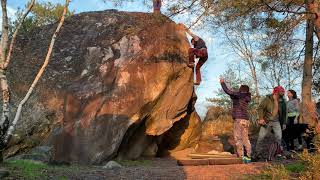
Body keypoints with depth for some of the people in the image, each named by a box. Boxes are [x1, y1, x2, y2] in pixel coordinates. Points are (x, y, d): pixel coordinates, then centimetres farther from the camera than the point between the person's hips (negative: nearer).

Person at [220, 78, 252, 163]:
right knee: (245, 139, 9)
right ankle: (248, 157, 10)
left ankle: (241, 157, -9)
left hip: (239, 119, -8)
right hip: (246, 120, 8)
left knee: (238, 138, -6)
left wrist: (222, 83, 6)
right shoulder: (246, 98, 17)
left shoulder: (238, 95, -5)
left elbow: (227, 91, -8)